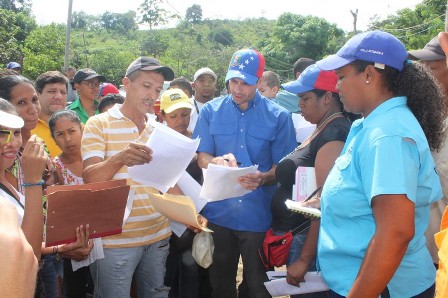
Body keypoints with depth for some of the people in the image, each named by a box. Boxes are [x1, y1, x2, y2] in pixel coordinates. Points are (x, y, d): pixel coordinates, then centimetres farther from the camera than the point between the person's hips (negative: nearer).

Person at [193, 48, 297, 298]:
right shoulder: (211, 111, 3)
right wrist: (217, 162, -21)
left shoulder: (278, 116, -2)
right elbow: (202, 157, 2)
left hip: (258, 215, -2)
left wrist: (263, 178, -25)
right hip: (218, 213, 2)